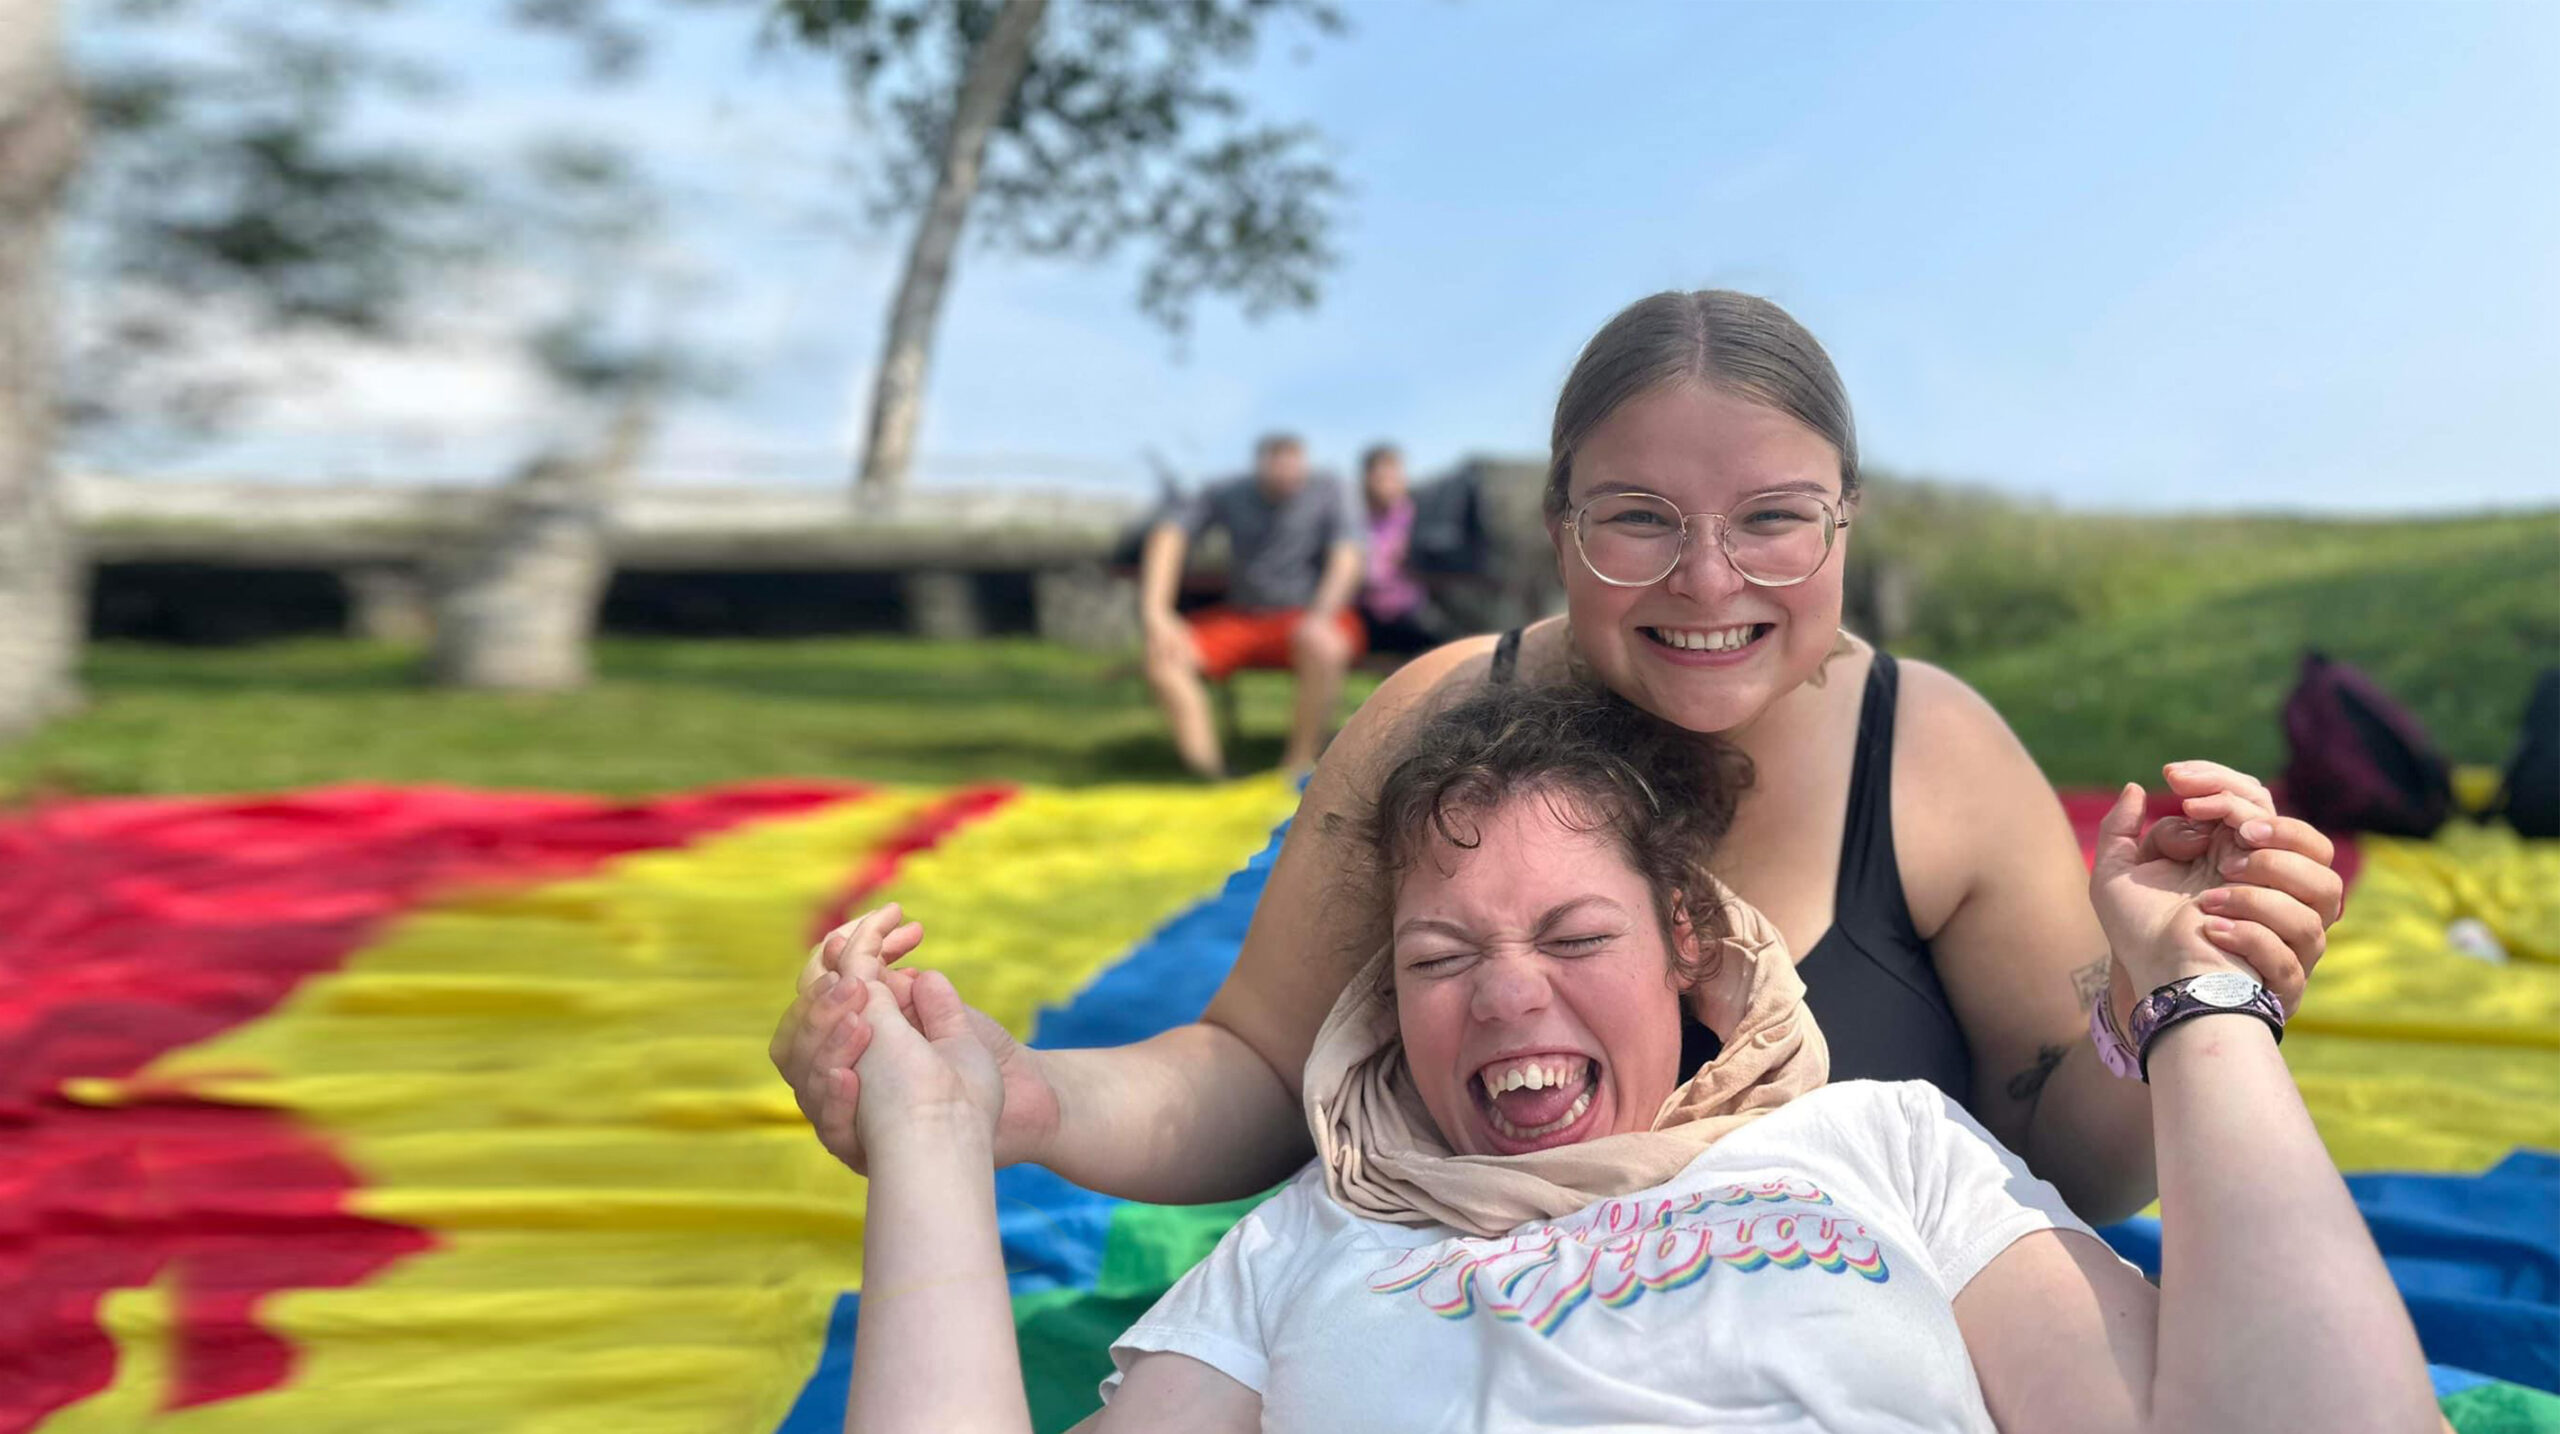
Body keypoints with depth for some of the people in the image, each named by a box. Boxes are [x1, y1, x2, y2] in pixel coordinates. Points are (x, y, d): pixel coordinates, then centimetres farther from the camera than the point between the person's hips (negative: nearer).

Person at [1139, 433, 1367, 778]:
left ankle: (1299, 770, -28)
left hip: (1304, 616, -3)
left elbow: (1347, 558, -15)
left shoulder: (1327, 491, -5)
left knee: (1323, 646, -39)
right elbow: (1168, 536, -9)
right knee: (1164, 653, -21)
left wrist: (1320, 617, -31)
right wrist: (1155, 613, -22)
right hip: (1240, 617, 3)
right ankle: (1209, 777, -30)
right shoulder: (1225, 494, 0)